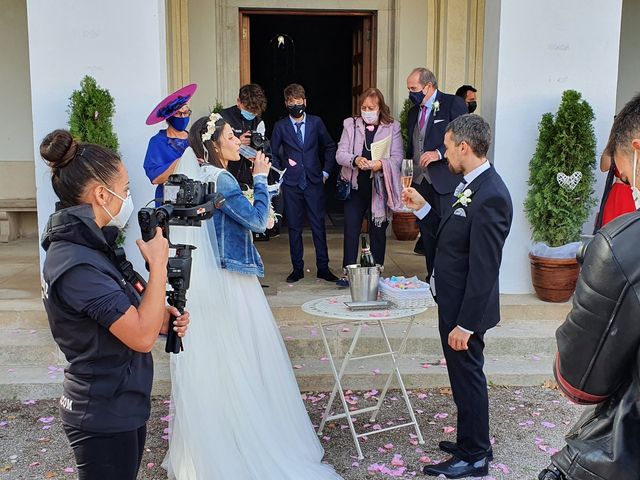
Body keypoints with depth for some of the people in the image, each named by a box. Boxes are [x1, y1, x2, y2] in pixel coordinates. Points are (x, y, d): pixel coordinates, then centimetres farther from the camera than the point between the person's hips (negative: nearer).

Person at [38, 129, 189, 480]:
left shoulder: (89, 244, 5)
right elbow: (142, 338, -28)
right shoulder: (75, 265, -26)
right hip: (105, 419, -9)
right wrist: (158, 265, -19)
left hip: (122, 407, 9)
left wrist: (159, 319, -3)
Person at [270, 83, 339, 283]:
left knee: (319, 225, 1)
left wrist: (326, 171, 8)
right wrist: (280, 174, 2)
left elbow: (330, 147, 14)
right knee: (294, 227, 5)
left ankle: (323, 268, 8)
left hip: (314, 182, 0)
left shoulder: (316, 122, 4)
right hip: (291, 184, 0)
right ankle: (297, 269, 14)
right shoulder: (281, 126, 3)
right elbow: (273, 153, 10)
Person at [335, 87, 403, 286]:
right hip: (355, 186, 1)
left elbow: (397, 158, -6)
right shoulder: (350, 125, 5)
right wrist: (355, 160, -23)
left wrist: (381, 164, -25)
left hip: (380, 187, -1)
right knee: (351, 229, -1)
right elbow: (340, 154, -3)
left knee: (378, 231, 7)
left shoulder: (392, 128, 1)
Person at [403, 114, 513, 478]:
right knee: (465, 376, 21)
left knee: (468, 377, 6)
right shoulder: (472, 185, 5)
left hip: (466, 309, -9)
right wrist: (422, 207, 11)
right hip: (454, 301, 9)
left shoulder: (490, 196, -25)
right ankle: (473, 443, 39)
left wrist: (465, 323, -22)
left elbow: (485, 269, -25)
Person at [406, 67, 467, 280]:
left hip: (445, 181, -7)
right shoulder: (413, 112, 18)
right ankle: (432, 277, 20)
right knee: (427, 233, 10)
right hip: (420, 181, 7)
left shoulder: (453, 103, -4)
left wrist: (439, 153, -20)